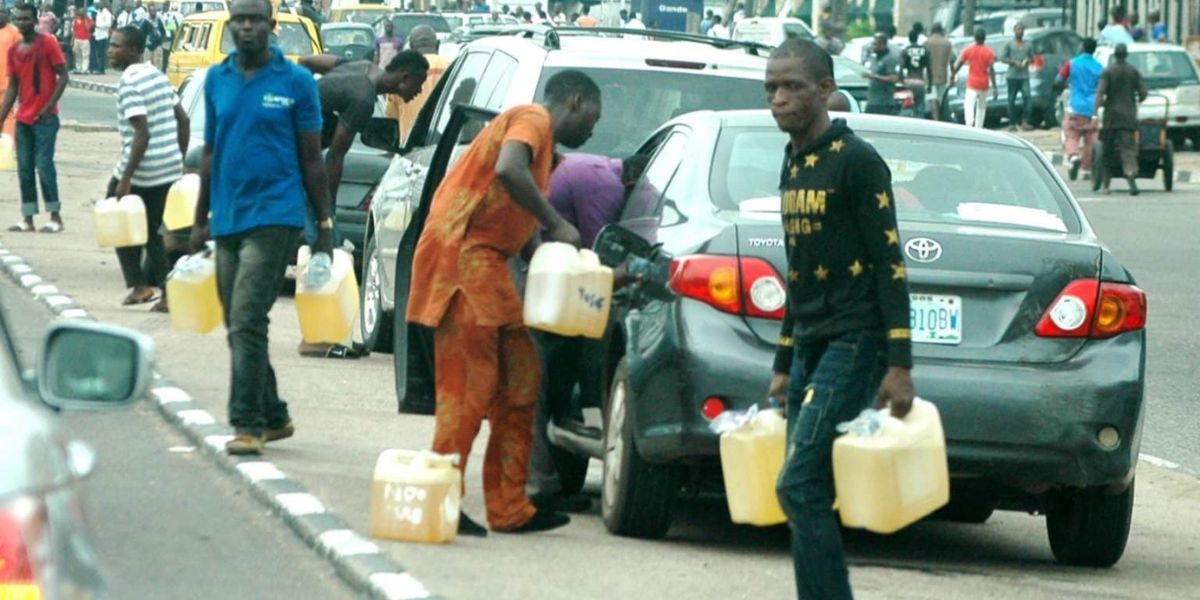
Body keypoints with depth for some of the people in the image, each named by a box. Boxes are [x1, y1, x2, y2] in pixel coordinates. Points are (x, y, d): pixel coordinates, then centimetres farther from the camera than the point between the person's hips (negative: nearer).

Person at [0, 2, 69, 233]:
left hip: (44, 117, -6)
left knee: (44, 165, -9)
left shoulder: (48, 43, -7)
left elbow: (63, 76, -8)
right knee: (24, 169, 5)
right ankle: (28, 219, 9)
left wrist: (50, 106, -17)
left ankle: (55, 217, -2)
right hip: (23, 118, 6)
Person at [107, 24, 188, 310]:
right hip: (169, 168, 8)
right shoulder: (158, 76, 11)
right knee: (152, 230, 14)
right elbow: (183, 121, 14)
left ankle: (138, 284, 6)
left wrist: (125, 179, -22)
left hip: (141, 169, -8)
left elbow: (143, 133, -22)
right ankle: (168, 292, 8)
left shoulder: (129, 83, -15)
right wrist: (180, 160, 21)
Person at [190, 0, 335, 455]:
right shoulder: (217, 80, 11)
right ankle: (273, 417, 22)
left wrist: (325, 226, 0)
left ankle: (248, 424, -14)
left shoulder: (296, 82, -2)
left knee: (247, 320, -15)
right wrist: (200, 220, 16)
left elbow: (311, 160, 1)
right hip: (227, 219, 6)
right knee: (239, 325, 10)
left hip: (274, 215, -6)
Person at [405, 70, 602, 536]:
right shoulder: (534, 119, -4)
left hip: (487, 263, 10)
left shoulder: (545, 146, 26)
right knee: (469, 387, -11)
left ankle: (510, 510, 11)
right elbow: (508, 170, -25)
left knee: (521, 381, 9)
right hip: (464, 253, -10)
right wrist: (557, 225, -19)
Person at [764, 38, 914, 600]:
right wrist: (784, 364, 22)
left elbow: (889, 264, -12)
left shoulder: (856, 162, -9)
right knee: (808, 495, 5)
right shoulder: (793, 166, 16)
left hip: (855, 343, -9)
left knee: (799, 486, -16)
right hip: (811, 344, 9)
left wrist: (899, 365, -18)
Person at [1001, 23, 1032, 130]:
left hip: (1024, 76, 2)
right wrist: (1014, 62, -12)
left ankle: (1024, 121, -15)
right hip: (1012, 75, -2)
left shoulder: (1027, 45, 13)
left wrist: (1027, 61, -3)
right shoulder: (1009, 44, 5)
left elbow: (1032, 58, 20)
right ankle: (1012, 123, 7)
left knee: (1026, 97, -16)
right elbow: (1002, 58, 1)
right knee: (1012, 100, 1)